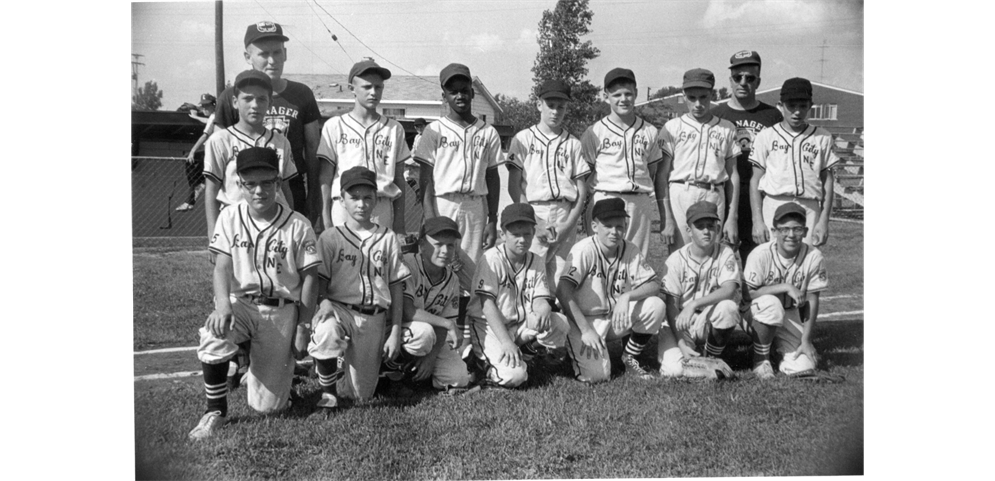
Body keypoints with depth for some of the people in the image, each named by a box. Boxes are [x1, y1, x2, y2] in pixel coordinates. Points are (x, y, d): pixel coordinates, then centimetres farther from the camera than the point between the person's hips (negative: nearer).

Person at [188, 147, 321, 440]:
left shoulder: (298, 226, -7)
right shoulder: (230, 217, -1)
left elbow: (309, 277, -3)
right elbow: (222, 266, -7)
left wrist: (303, 326, -3)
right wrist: (223, 303, -26)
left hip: (282, 310, -1)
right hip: (240, 303, 1)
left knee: (267, 405, -3)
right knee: (214, 336, -36)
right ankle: (215, 411, -12)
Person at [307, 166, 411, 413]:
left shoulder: (388, 238, 7)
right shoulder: (330, 237, 4)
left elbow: (396, 287, 7)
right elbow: (320, 280, 2)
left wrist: (395, 332, 3)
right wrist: (323, 301, -22)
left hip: (374, 317, 2)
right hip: (338, 309, -1)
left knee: (361, 394, 0)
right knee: (326, 332, -39)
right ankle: (328, 395, -14)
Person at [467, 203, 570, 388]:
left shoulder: (536, 262, 3)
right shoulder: (492, 259, -14)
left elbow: (539, 299, -2)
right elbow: (487, 304, -18)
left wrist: (543, 309, -29)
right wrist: (506, 341, -26)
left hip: (520, 325, 6)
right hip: (488, 326, -6)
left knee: (560, 323, -19)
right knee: (515, 376, -26)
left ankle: (526, 352, 4)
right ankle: (487, 363, 5)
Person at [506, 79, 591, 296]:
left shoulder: (573, 143, 13)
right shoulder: (523, 139, 8)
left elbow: (582, 190, 10)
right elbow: (514, 186, 3)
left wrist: (568, 225, -5)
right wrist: (535, 223, -8)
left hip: (566, 216, 2)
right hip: (534, 215, -2)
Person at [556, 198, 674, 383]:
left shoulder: (630, 250, -2)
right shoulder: (585, 249, -18)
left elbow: (654, 284, -6)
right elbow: (563, 291, -26)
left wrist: (627, 296, -26)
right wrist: (585, 330, -30)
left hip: (617, 318, 5)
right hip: (584, 319, -5)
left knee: (656, 306, -18)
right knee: (597, 374, -24)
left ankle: (630, 358, 3)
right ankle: (579, 351, 12)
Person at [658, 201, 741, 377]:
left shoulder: (725, 254, -7)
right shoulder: (676, 259, -9)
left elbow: (729, 289, -25)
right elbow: (671, 305, -11)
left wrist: (693, 305, -36)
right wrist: (682, 344, -21)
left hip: (711, 321, 1)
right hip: (681, 325, -1)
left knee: (728, 306, -33)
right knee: (673, 369, -24)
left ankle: (713, 359, -7)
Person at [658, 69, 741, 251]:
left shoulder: (727, 129, 12)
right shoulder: (672, 127, 5)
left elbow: (733, 175, 12)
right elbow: (662, 176, 1)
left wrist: (732, 218, 6)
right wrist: (667, 219, -7)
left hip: (714, 197, 2)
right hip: (680, 194, -2)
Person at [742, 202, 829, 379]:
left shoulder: (813, 256, -14)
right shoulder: (761, 254, -20)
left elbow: (812, 300, -8)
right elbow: (747, 294, -22)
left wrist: (806, 340, -10)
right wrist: (786, 287, -29)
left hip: (791, 317, 2)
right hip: (757, 312, -2)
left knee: (803, 367, -15)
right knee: (771, 304, -37)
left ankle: (779, 346, 21)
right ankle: (760, 358, -12)